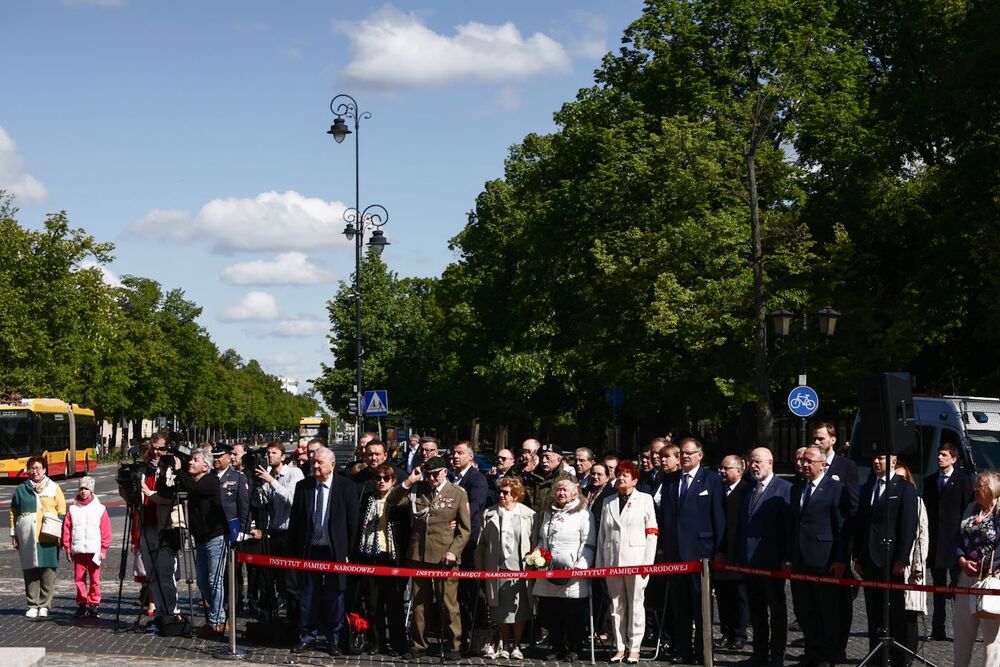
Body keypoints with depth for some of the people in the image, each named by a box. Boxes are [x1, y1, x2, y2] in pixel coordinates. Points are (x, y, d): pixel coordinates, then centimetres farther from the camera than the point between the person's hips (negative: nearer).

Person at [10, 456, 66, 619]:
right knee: (30, 573, 2)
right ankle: (33, 605, 10)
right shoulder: (21, 489, 11)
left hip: (48, 539, -1)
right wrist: (14, 534, 10)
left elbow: (62, 512, 8)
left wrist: (62, 535, 1)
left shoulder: (54, 489, 8)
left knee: (48, 572, -3)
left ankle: (44, 605, 4)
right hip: (27, 539, 1)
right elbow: (13, 513, 15)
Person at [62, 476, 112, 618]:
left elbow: (106, 531, 4)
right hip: (78, 551, 2)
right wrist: (68, 549, 4)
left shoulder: (100, 509, 5)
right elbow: (66, 529, 9)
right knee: (79, 579, 2)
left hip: (94, 551, -2)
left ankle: (94, 604, 7)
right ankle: (82, 604, 10)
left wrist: (103, 550, -1)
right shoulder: (73, 509, 9)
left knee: (94, 579, -1)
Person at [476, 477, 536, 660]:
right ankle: (504, 644, 18)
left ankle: (516, 645, 12)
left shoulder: (529, 515, 3)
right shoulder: (489, 514, 7)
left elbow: (535, 543, 3)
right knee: (500, 610, 5)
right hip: (496, 568, 2)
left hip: (520, 569, -2)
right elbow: (481, 543, 9)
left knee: (519, 610, 1)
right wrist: (479, 569, 5)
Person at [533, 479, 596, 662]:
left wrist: (582, 566, -14)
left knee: (573, 615, -3)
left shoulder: (583, 514, 1)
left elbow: (588, 544, -5)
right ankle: (556, 648, 15)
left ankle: (571, 649, 7)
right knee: (550, 613, 5)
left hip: (572, 572, -5)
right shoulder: (548, 513, 20)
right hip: (548, 572, 6)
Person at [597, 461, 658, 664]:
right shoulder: (608, 502, 14)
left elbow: (651, 532, 0)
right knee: (617, 605, 6)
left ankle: (634, 648, 4)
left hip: (635, 559, -4)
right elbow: (602, 534, 14)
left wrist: (648, 563, -7)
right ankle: (620, 647, 11)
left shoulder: (645, 499, 3)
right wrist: (600, 563, 8)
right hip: (612, 561, 4)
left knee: (636, 605, -1)